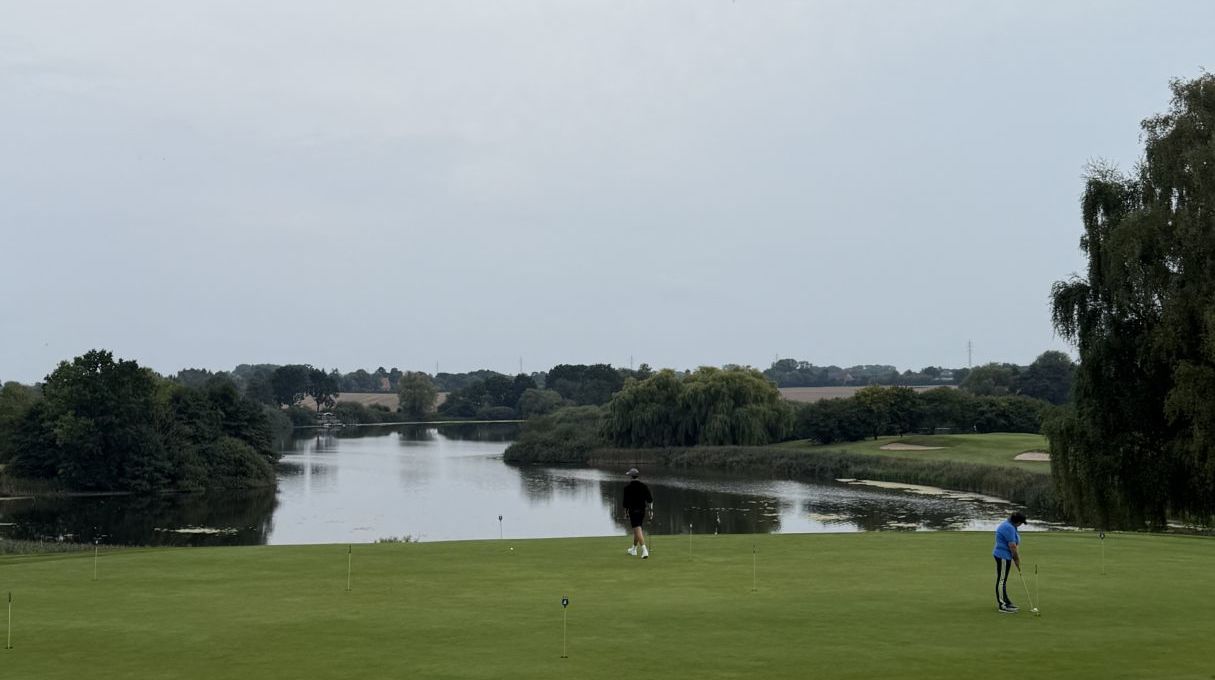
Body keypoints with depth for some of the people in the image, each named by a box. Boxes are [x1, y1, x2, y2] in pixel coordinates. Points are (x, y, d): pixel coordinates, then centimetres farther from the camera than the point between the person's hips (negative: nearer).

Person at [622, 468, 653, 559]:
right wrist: (651, 510, 5)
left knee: (638, 530, -10)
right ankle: (634, 549, 35)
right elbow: (650, 499, 1)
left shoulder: (627, 487, -9)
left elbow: (626, 501, -6)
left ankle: (644, 550, -24)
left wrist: (625, 513, 4)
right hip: (642, 510, 5)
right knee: (637, 530, 20)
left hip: (632, 511, -5)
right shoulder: (644, 485, 2)